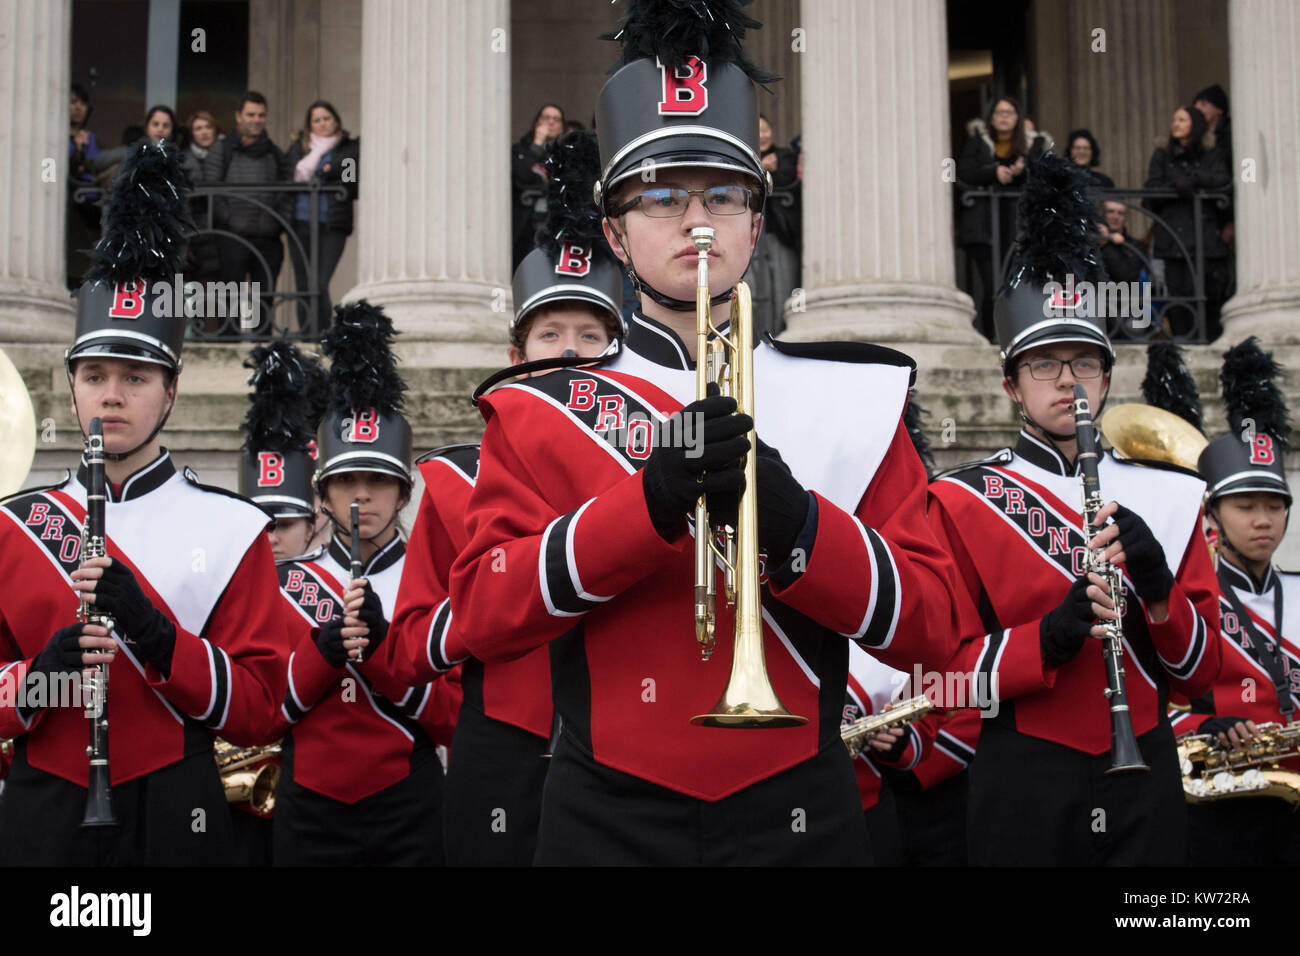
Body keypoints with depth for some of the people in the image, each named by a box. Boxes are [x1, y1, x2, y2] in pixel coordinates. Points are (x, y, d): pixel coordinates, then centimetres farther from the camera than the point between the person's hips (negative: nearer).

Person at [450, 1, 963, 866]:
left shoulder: (856, 398, 4)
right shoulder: (538, 408, 3)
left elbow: (929, 628, -2)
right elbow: (483, 616, -8)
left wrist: (792, 518, -20)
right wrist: (650, 502, -22)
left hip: (797, 816, 1)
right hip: (607, 822, -1)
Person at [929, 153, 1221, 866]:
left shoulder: (1167, 496, 8)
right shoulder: (961, 500, -1)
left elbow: (1199, 674, 7)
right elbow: (947, 673, -4)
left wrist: (1157, 588, -13)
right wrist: (1053, 634, -21)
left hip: (1145, 783, 3)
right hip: (1024, 789, -3)